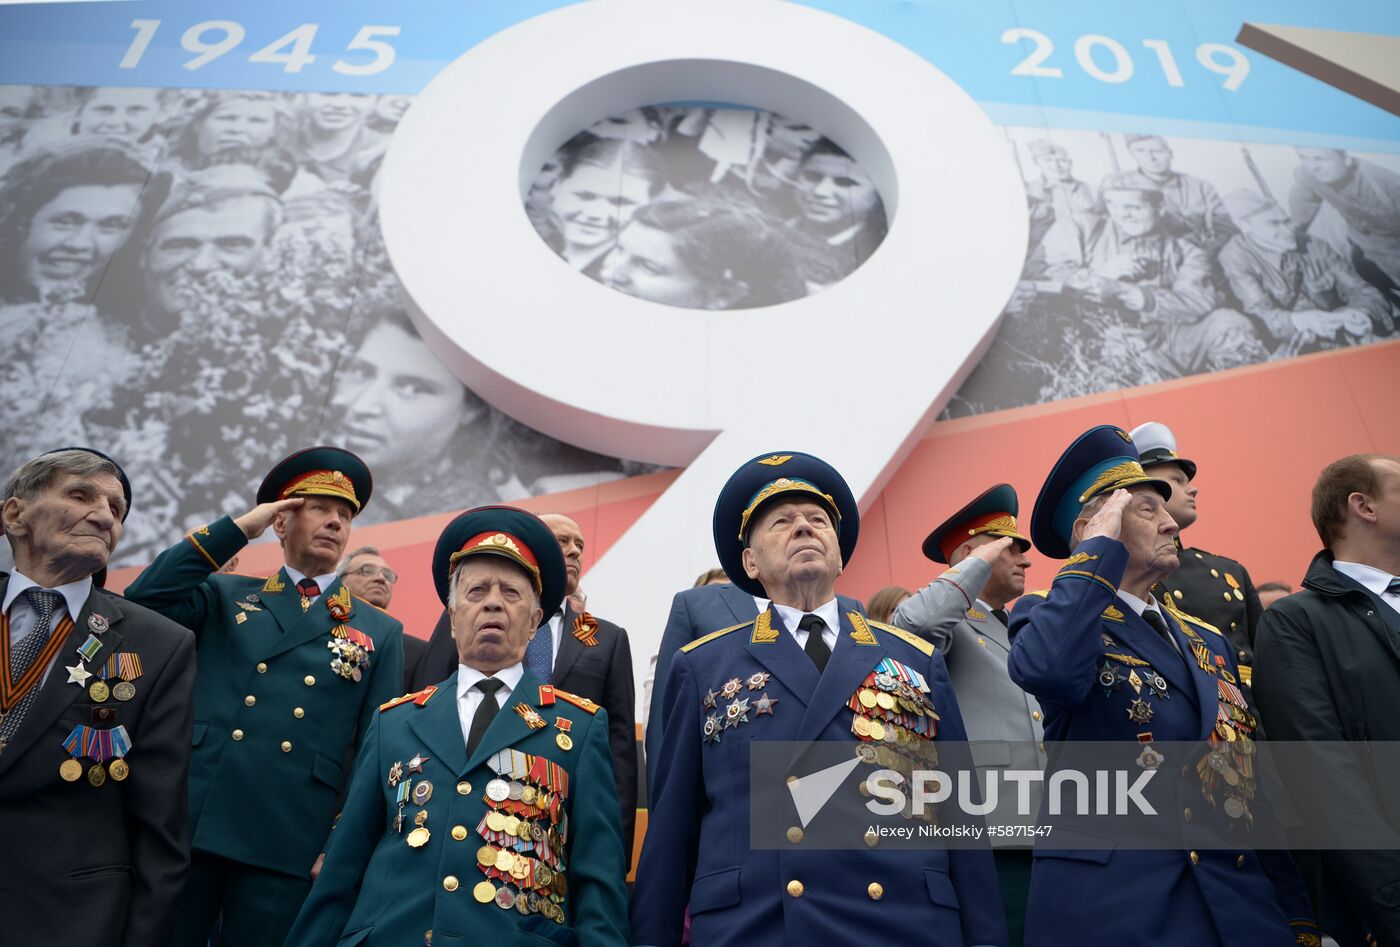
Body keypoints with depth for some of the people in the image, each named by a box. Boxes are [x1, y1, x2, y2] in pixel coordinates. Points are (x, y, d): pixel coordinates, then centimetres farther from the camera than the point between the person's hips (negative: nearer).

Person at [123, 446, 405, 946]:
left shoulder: (381, 633, 8)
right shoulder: (226, 595, 12)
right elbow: (143, 599, -7)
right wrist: (238, 527, -4)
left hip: (288, 847, 0)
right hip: (187, 827, 1)